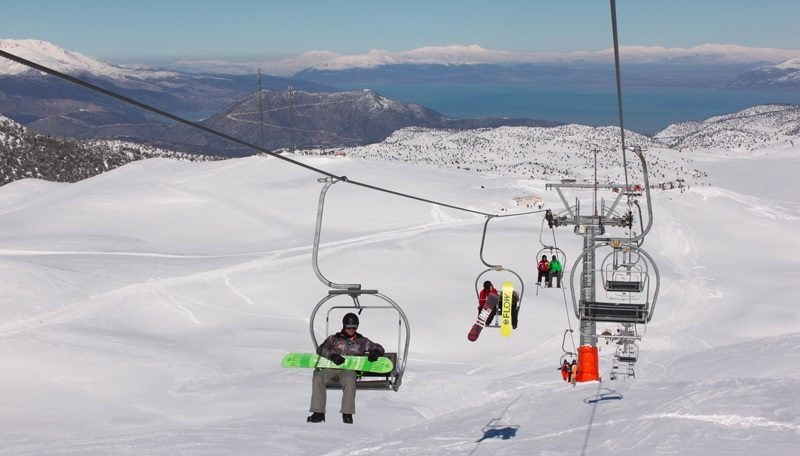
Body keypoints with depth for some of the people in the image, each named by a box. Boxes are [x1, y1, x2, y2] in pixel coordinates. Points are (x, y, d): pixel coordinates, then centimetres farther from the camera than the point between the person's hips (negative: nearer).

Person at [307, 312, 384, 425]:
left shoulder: (361, 341, 23)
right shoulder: (334, 339, 21)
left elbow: (378, 347, 22)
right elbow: (321, 349, 6)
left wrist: (375, 352, -4)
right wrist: (332, 356, -14)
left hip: (349, 369, -1)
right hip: (331, 368, 1)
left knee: (349, 380, -39)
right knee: (317, 378, -30)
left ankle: (347, 413, -35)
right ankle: (319, 413, -26)